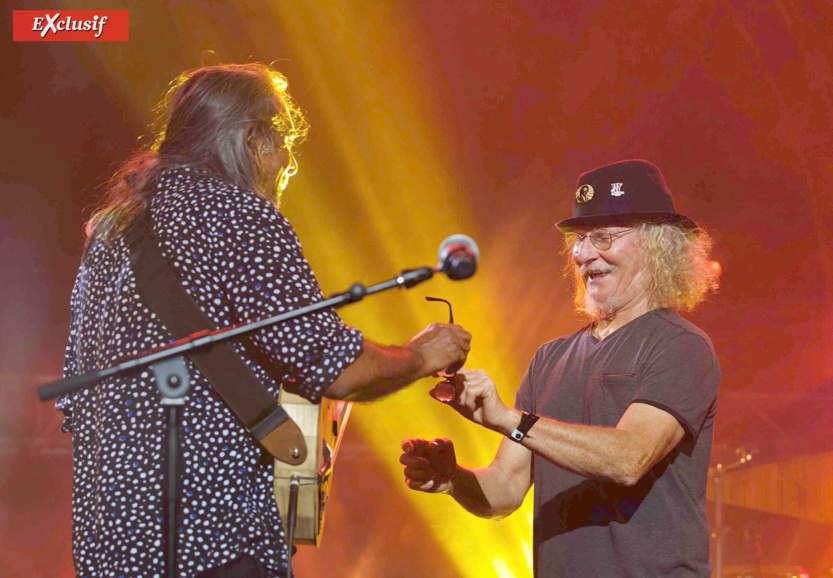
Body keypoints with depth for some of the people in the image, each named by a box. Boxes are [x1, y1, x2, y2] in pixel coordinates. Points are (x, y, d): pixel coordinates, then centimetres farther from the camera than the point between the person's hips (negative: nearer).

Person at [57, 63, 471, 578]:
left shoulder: (110, 228, 17)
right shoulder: (239, 216, -9)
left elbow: (74, 398, 22)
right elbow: (337, 370, -14)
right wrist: (421, 357, 5)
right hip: (213, 536, -9)